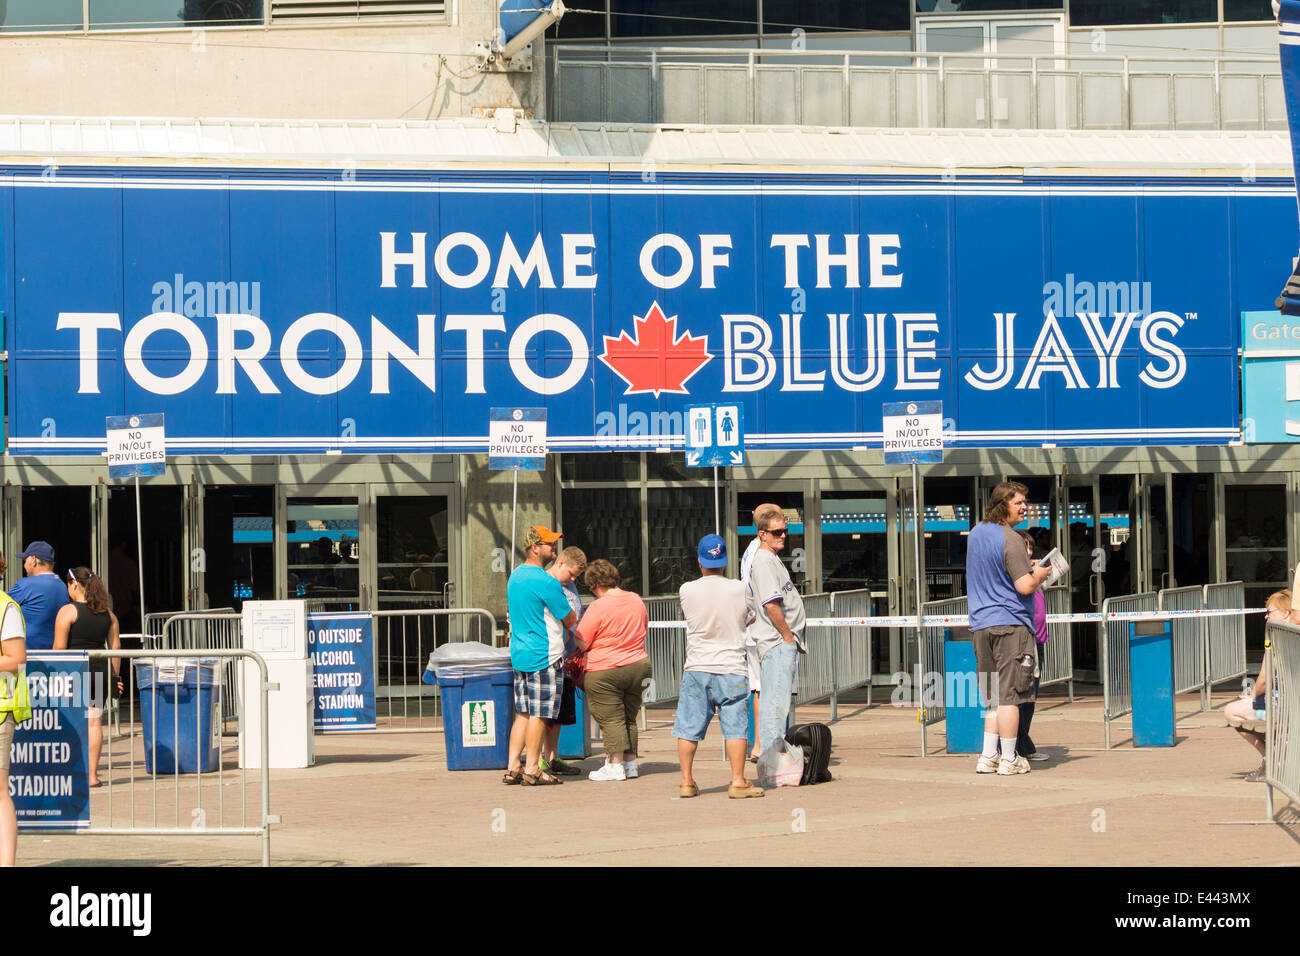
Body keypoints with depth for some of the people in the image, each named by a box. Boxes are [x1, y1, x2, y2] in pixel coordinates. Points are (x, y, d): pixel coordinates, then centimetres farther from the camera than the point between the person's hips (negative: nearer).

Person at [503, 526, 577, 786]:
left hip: (519, 655, 9)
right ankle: (532, 770, 1)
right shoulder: (546, 582, -17)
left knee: (523, 713, 12)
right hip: (544, 657, -9)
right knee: (539, 715, -2)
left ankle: (512, 768, 11)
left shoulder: (514, 577, 11)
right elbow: (570, 620, -10)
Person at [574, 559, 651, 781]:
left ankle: (616, 765, -2)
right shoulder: (637, 601, 4)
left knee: (611, 719, -1)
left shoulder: (598, 607, -15)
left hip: (605, 671, -7)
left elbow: (581, 643, -12)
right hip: (639, 667, 7)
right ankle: (630, 762, 18)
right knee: (629, 718, 15)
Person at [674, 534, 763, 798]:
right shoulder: (739, 590, -5)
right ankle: (738, 781, -2)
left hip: (696, 669, 1)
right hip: (731, 667, -1)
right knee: (735, 726, 1)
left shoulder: (687, 590, -5)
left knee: (689, 727, 9)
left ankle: (687, 781, 12)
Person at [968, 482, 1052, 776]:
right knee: (1009, 693, -4)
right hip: (1009, 623, -8)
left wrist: (1027, 569, 25)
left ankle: (988, 757, 9)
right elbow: (1025, 587, -18)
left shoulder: (976, 534, 13)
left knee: (993, 695, 12)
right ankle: (1009, 760, -2)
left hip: (981, 624, 8)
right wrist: (1039, 575, 2)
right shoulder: (1010, 540, -13)